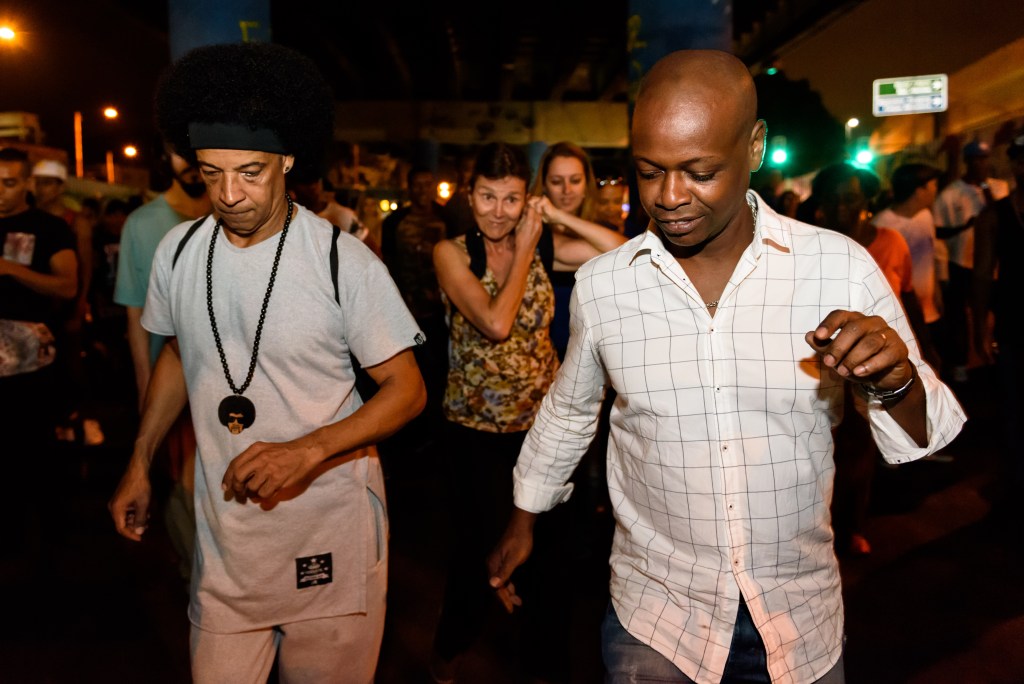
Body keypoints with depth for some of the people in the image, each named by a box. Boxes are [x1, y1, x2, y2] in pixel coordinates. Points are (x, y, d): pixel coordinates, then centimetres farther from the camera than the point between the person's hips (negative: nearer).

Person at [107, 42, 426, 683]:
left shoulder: (345, 261, -16)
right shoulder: (178, 252, -1)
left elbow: (407, 388, -12)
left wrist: (309, 449, -26)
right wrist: (140, 463, 17)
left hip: (331, 526, -3)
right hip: (224, 526, 4)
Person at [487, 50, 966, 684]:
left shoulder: (843, 268, -13)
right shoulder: (601, 283, -9)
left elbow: (923, 435, -5)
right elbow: (568, 409, 7)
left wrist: (897, 383, -27)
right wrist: (524, 518, 16)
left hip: (803, 622, 1)